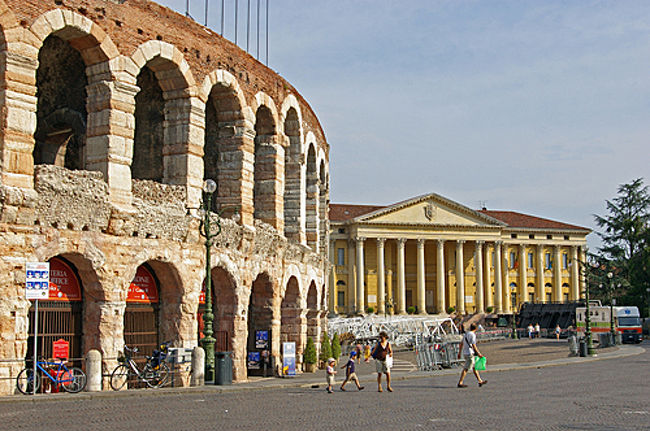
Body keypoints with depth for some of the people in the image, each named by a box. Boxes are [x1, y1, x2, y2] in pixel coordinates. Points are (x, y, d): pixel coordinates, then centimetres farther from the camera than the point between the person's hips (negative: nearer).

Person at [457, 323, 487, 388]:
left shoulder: (466, 334, 13)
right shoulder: (472, 335, -13)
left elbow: (461, 344, 16)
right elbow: (473, 345, -18)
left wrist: (459, 353, 20)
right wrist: (478, 353, -13)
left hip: (465, 353, 9)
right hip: (470, 353, -9)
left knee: (474, 367, 14)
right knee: (466, 369, -7)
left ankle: (480, 381, 20)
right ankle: (460, 383, -7)